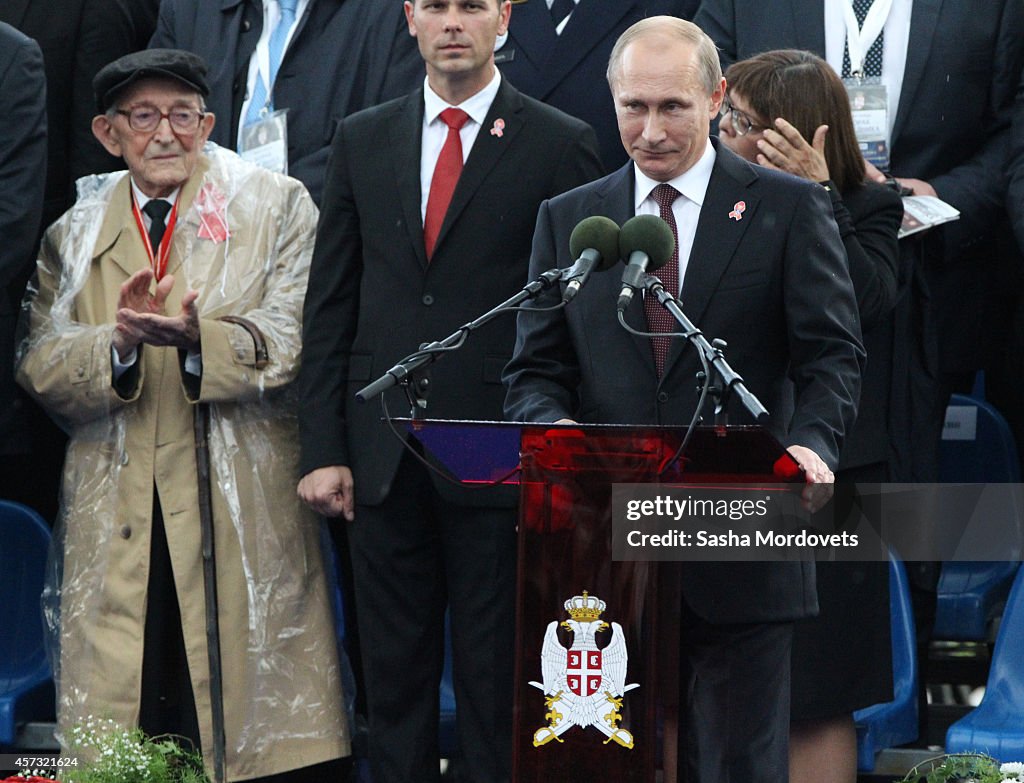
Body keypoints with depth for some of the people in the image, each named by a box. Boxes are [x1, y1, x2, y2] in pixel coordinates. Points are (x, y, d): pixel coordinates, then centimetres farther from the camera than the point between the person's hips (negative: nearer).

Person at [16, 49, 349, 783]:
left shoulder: (276, 207, 7)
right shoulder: (73, 234, 15)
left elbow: (290, 345, -5)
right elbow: (40, 371, 5)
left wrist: (198, 337, -24)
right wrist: (118, 342, -16)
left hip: (244, 514, -2)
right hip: (118, 525, 2)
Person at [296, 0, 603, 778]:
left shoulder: (560, 145, 0)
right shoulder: (362, 140, 11)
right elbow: (330, 306, 10)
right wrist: (322, 448, 3)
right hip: (383, 455, 3)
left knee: (496, 685, 0)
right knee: (394, 677, 8)